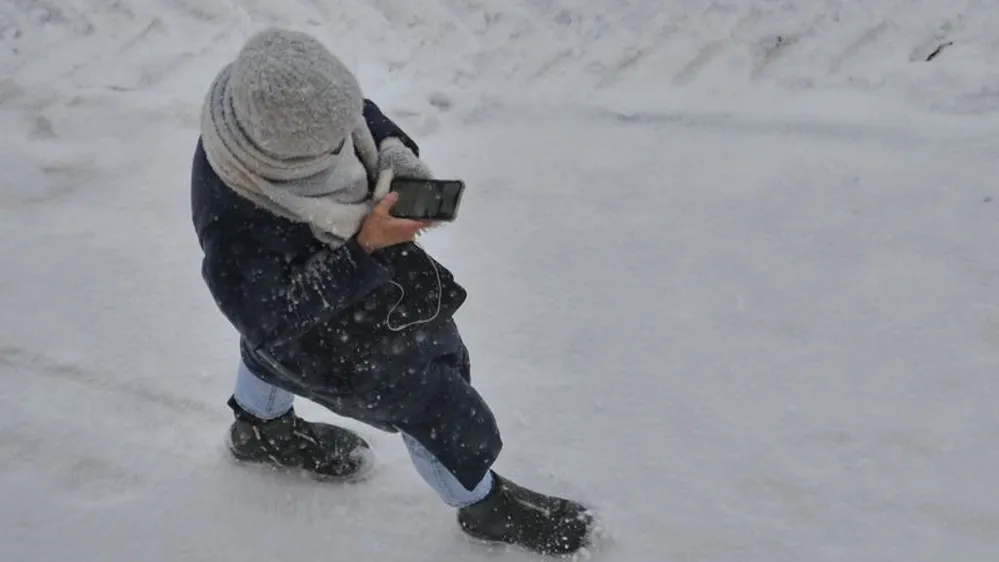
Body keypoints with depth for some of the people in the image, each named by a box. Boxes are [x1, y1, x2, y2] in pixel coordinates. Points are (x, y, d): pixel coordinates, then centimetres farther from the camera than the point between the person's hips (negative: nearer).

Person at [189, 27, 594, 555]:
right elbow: (272, 322, -35)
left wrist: (394, 151, -28)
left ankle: (261, 427, 71)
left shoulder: (292, 103, -29)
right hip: (333, 341, -7)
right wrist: (365, 250, -42)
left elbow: (364, 115, -8)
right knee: (430, 405, 10)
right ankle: (482, 504, 41)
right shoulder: (234, 226, -47)